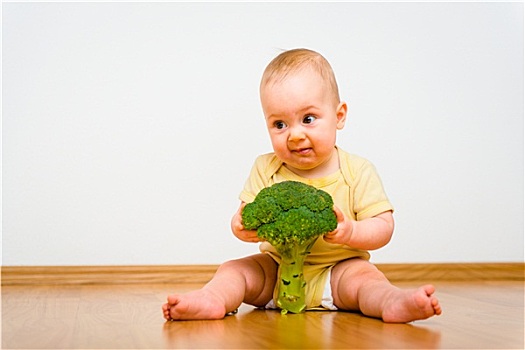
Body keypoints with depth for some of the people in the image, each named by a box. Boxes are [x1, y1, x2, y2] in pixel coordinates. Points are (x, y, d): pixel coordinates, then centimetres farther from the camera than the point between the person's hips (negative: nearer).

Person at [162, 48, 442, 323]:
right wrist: (242, 226, -27)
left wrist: (350, 232, -31)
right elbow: (242, 218, -2)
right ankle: (212, 300, -39)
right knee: (234, 269, -14)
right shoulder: (265, 169, 0)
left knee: (364, 275, -29)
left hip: (337, 271, -2)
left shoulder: (358, 172, -7)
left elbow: (383, 226, -10)